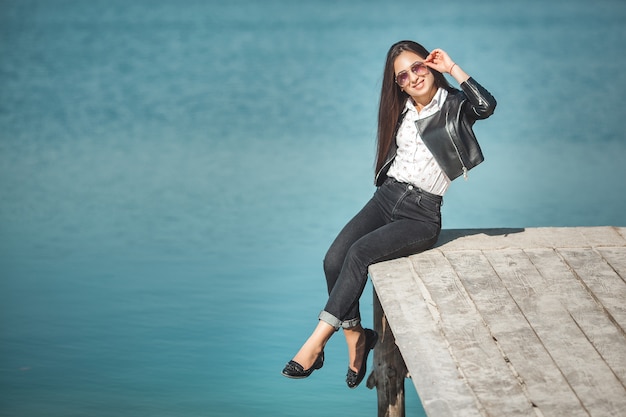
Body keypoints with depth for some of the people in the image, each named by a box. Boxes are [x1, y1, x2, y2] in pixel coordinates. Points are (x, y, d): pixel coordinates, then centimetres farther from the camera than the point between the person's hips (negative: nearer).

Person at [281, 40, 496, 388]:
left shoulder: (454, 106, -2)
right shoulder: (401, 109, 15)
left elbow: (487, 106, -24)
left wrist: (453, 68, -17)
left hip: (423, 213, -5)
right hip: (388, 196, 5)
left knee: (360, 253, -28)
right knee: (334, 261, -19)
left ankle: (318, 341, -25)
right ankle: (356, 338, -2)